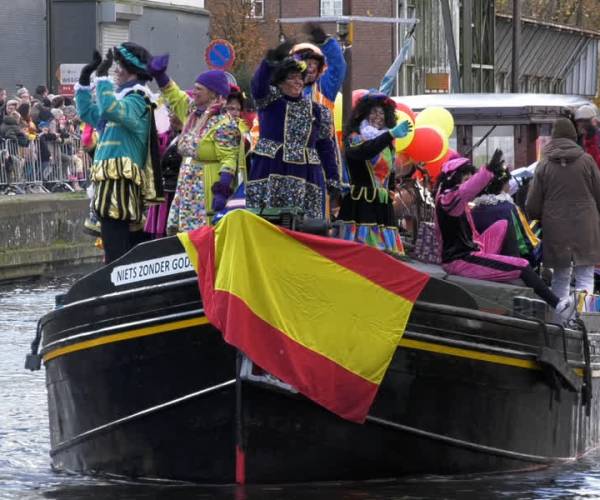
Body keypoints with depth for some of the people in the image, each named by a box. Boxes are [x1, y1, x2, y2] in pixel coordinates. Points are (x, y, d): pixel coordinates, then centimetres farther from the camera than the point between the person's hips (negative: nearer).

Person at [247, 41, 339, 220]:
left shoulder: (317, 111, 14)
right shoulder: (269, 99, 5)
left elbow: (326, 147, 16)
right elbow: (258, 85, -17)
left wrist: (333, 179, 10)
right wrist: (271, 61, -34)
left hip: (306, 179, 2)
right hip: (269, 177, -2)